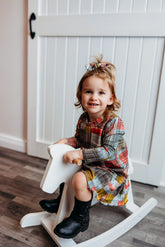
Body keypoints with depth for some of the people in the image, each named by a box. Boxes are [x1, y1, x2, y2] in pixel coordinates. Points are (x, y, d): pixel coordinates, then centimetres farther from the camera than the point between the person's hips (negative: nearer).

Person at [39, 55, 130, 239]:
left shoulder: (114, 122, -25)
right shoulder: (83, 119, -2)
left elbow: (108, 151, -30)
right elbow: (80, 140, 12)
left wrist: (79, 154, -32)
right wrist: (67, 141, -7)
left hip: (112, 170, -8)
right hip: (90, 165, 9)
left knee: (80, 179, -30)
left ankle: (80, 218, -2)